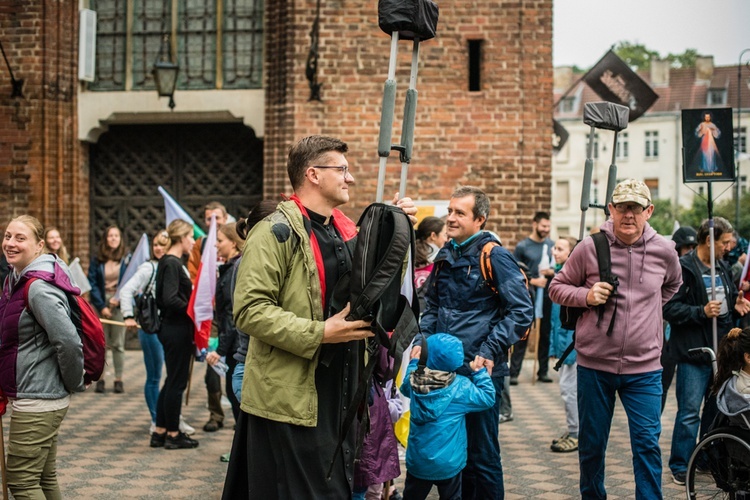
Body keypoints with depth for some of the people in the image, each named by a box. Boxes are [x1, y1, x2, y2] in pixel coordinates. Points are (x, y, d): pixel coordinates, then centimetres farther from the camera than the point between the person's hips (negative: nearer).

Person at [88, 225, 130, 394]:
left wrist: (119, 299, -14)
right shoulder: (96, 259, 3)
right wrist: (102, 306, -8)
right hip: (101, 303, 1)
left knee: (118, 344, 1)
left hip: (119, 304, -1)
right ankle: (100, 379, 7)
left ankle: (119, 380, 6)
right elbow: (92, 283, -1)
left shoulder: (127, 258, 1)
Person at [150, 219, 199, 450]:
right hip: (177, 330, -10)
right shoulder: (172, 264, -16)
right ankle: (173, 434, 10)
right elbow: (170, 299, -25)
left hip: (173, 328, 10)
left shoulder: (170, 262, 13)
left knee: (172, 381, 15)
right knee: (177, 382, 0)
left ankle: (160, 432, 22)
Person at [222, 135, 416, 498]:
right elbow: (250, 310, -20)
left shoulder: (346, 230, 13)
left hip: (338, 398, 8)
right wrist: (319, 333, -24)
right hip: (290, 398, -8)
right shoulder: (277, 231, -12)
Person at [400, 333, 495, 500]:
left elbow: (405, 387, 20)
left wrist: (413, 363, 30)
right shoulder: (461, 386, -15)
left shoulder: (415, 381, -4)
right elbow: (487, 398, -7)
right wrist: (480, 373, -1)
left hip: (417, 461, 3)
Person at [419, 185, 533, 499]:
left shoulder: (495, 257, -10)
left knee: (482, 453, 0)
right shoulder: (445, 256, 11)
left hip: (481, 372, -7)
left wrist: (491, 351, -17)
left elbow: (522, 311, -12)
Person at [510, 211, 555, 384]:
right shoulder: (522, 246, -1)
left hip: (547, 294, 4)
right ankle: (514, 373, -1)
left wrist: (552, 271, -7)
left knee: (545, 334, 7)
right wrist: (533, 281, -13)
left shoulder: (552, 245, 9)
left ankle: (543, 371, 15)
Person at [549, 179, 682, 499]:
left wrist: (649, 307, 10)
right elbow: (557, 287, 3)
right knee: (591, 444, 12)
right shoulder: (590, 248, -6)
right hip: (594, 365, 0)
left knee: (647, 443, -2)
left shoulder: (664, 251, 0)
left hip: (644, 368, 0)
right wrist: (586, 296, -14)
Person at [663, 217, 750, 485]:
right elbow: (669, 308, -17)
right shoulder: (684, 268, -12)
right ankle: (680, 466, 4)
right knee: (690, 412, -5)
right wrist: (702, 312, -24)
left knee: (717, 408, 15)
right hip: (694, 352, -8)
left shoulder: (722, 268, 14)